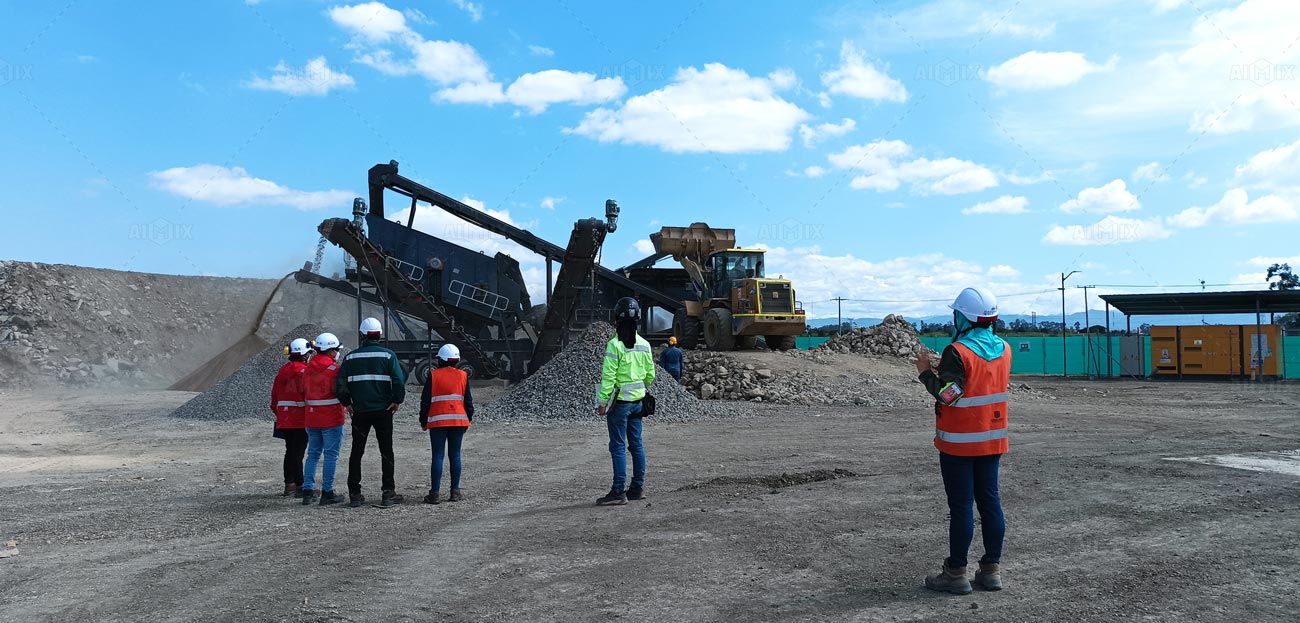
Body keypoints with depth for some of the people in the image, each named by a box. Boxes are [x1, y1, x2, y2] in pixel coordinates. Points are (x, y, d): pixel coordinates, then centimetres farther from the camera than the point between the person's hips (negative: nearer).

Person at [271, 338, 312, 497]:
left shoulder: (282, 371, 12)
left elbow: (274, 395, 15)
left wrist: (278, 414, 23)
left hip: (284, 418, 7)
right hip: (301, 419, -7)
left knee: (290, 451, 16)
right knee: (298, 452, -6)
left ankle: (289, 484, 23)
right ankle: (300, 486, -4)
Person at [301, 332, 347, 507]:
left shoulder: (307, 368, 8)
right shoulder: (334, 369, -13)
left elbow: (304, 392, 13)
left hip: (311, 418, 6)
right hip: (332, 418, -6)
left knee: (313, 454, 14)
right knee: (331, 455, 0)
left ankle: (308, 491, 12)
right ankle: (327, 492, 1)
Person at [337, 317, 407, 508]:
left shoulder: (351, 357, 3)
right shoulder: (388, 355, -4)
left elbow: (340, 384, -2)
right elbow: (399, 380, -14)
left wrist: (347, 403, 9)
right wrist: (397, 400, -3)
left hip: (359, 411, 2)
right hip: (383, 409, -2)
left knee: (356, 452, 10)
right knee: (386, 451, 6)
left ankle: (354, 494, 9)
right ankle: (388, 493, 3)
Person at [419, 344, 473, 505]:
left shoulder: (433, 375, -1)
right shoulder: (463, 376, 5)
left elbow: (425, 400, -1)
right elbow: (468, 400, 7)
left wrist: (423, 421, 8)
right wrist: (469, 419, 17)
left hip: (437, 421, -2)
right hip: (459, 421, 2)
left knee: (438, 456, 0)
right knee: (455, 455, 8)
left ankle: (434, 493, -1)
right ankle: (455, 492, 9)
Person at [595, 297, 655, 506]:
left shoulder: (615, 344, -16)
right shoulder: (644, 345, 5)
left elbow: (609, 376, -17)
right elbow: (650, 375, 11)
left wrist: (603, 401, -11)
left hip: (619, 401, -7)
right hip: (637, 400, 7)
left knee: (618, 446, -3)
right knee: (636, 444, 12)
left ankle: (618, 492, -2)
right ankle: (638, 487, 19)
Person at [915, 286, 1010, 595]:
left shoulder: (957, 352, -19)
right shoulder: (1004, 349, 5)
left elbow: (947, 395, -21)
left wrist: (926, 371, -7)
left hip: (959, 442, -7)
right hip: (992, 440, 7)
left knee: (961, 506, -1)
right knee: (990, 501, 12)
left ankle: (956, 574, 7)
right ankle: (992, 569, 19)